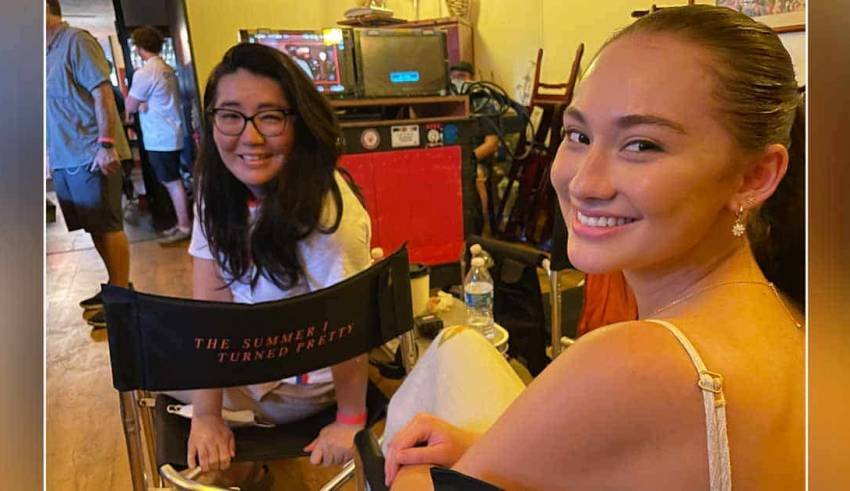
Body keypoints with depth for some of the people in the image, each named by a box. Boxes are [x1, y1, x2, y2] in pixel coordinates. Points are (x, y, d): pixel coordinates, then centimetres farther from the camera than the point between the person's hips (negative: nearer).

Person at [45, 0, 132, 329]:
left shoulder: (75, 40, -6)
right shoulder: (50, 51, 17)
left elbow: (103, 93, -14)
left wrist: (106, 144, -21)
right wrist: (53, 153, 19)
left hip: (90, 155, -8)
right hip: (64, 158, 8)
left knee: (108, 227, -3)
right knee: (96, 228, 13)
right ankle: (115, 286, 25)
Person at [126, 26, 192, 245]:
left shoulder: (143, 73, -17)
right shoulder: (167, 69, 10)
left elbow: (130, 107, -10)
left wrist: (139, 104, 8)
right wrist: (143, 104, -1)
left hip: (159, 138, -9)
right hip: (171, 134, 9)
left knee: (172, 182, -2)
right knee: (173, 181, 14)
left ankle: (184, 227, 4)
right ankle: (182, 223, 21)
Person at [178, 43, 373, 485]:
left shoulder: (324, 205, -33)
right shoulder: (216, 188, -12)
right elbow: (209, 304, -16)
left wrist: (350, 420, -15)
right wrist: (206, 416, -18)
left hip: (304, 379, -6)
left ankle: (246, 463, 31)